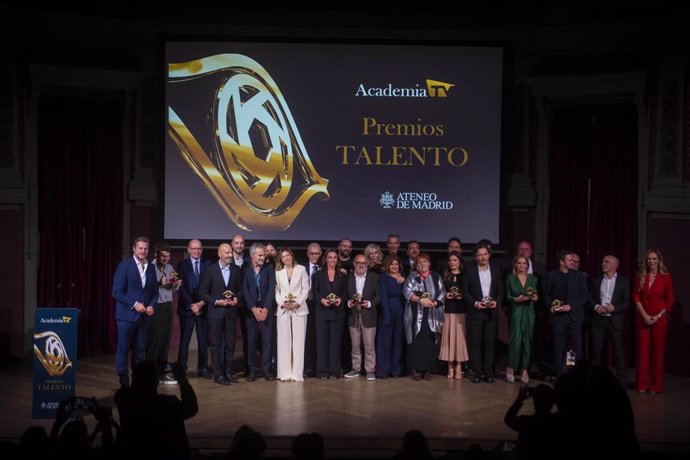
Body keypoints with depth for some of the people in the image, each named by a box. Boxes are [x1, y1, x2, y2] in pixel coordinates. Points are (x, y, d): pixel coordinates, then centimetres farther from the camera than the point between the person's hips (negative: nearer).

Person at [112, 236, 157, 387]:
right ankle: (123, 381, 8)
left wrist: (151, 305, -2)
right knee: (123, 349, 1)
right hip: (127, 314, -5)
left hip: (144, 315, 5)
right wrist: (134, 304, -15)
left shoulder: (151, 267, 10)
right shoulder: (124, 266, -6)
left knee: (140, 349, 8)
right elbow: (117, 291, -10)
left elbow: (154, 290, 15)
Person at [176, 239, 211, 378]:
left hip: (203, 307, 2)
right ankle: (181, 369, 7)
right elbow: (181, 287, -4)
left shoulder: (208, 264, 6)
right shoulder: (182, 265, 3)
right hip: (187, 308, -1)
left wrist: (202, 303, -9)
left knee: (203, 340, 5)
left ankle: (203, 368, 12)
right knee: (184, 339, 1)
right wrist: (191, 305, -11)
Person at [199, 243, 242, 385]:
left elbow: (240, 289, 14)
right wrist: (216, 302, -13)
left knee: (230, 344, 7)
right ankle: (218, 374, 8)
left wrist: (237, 298, -6)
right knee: (216, 344, 2)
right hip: (216, 312, -3)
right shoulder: (210, 270, -4)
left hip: (231, 312, 3)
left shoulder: (236, 270, 6)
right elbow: (203, 292, -2)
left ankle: (228, 372, 17)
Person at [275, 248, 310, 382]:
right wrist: (282, 303, -8)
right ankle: (285, 373, 2)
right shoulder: (278, 272, 10)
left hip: (299, 309, -1)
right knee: (284, 341, -1)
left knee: (298, 341, -3)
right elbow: (276, 291, 8)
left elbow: (306, 289, 3)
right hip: (283, 309, 1)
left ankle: (297, 373, 0)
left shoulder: (301, 269, 6)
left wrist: (298, 303, -9)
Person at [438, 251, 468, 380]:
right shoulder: (444, 276, 11)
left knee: (460, 337, -4)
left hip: (461, 311, -1)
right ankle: (450, 367, 6)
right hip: (448, 310, 1)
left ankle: (458, 367, 1)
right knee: (449, 337, 0)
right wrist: (445, 295, -6)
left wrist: (462, 296, -11)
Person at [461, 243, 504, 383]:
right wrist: (475, 303, -13)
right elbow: (464, 292, 0)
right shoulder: (470, 270, 0)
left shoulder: (496, 269, 7)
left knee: (490, 344, 3)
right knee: (475, 344, -1)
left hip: (491, 312, 2)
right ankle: (477, 373, 6)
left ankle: (488, 373, 10)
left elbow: (500, 290, 9)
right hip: (475, 312, -2)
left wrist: (496, 301, -9)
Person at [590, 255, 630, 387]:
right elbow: (590, 298, 10)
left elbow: (627, 302, -2)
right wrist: (596, 306, -9)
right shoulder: (596, 280, 12)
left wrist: (614, 308, -16)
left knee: (619, 351, -1)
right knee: (596, 350, 5)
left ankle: (621, 380, 5)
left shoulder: (623, 282, 3)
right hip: (598, 320, 3)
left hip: (615, 320, -3)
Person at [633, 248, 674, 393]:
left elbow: (670, 300, -2)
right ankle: (642, 384, 9)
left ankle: (656, 385, 10)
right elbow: (636, 296, 2)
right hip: (642, 318, 2)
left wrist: (658, 316, -9)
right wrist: (645, 315, -8)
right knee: (642, 351, 2)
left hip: (659, 319, -2)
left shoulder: (666, 276, -3)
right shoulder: (640, 276, 4)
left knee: (657, 352, 2)